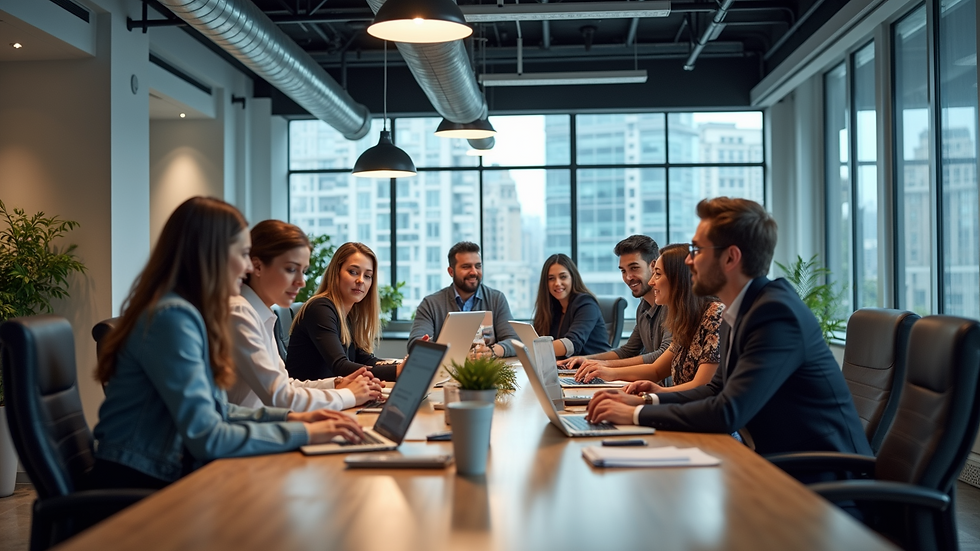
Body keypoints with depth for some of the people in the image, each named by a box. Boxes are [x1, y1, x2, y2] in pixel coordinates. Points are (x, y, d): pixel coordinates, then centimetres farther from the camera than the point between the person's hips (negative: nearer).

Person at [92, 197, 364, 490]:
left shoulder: (188, 312, 10)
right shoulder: (173, 317, -19)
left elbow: (212, 410, 14)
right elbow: (205, 436, -23)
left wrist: (290, 417, 4)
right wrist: (303, 433, -17)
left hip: (168, 476, 8)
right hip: (137, 485, -8)